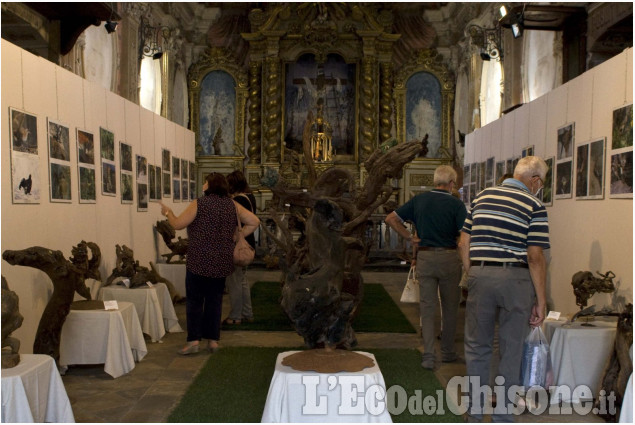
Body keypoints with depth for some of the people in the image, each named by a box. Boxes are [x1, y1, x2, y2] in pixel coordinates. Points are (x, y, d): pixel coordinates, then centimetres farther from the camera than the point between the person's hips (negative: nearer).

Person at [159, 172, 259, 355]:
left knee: (194, 300, 4)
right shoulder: (232, 205, 4)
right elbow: (254, 222, 4)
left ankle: (193, 340, 0)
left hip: (199, 261, -4)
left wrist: (168, 212, 13)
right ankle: (213, 340, 14)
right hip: (222, 262, 4)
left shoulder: (199, 203, -9)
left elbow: (178, 224, -6)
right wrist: (237, 236, 9)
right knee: (214, 300, 11)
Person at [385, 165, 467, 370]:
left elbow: (390, 218, 4)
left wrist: (410, 237, 6)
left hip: (425, 257, 2)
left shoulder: (419, 200, 3)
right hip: (449, 257, -2)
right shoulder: (456, 204, -8)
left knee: (427, 307, 7)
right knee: (449, 307, 13)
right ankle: (448, 351, 24)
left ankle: (428, 355, 2)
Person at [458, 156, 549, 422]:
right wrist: (541, 300, -4)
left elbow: (463, 244, 8)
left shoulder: (482, 196, 10)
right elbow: (535, 257, -10)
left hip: (480, 276, 3)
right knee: (511, 350, 10)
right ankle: (502, 414, 18)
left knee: (477, 347, 14)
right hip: (516, 279, -3)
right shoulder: (533, 205, -4)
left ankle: (474, 412, 22)